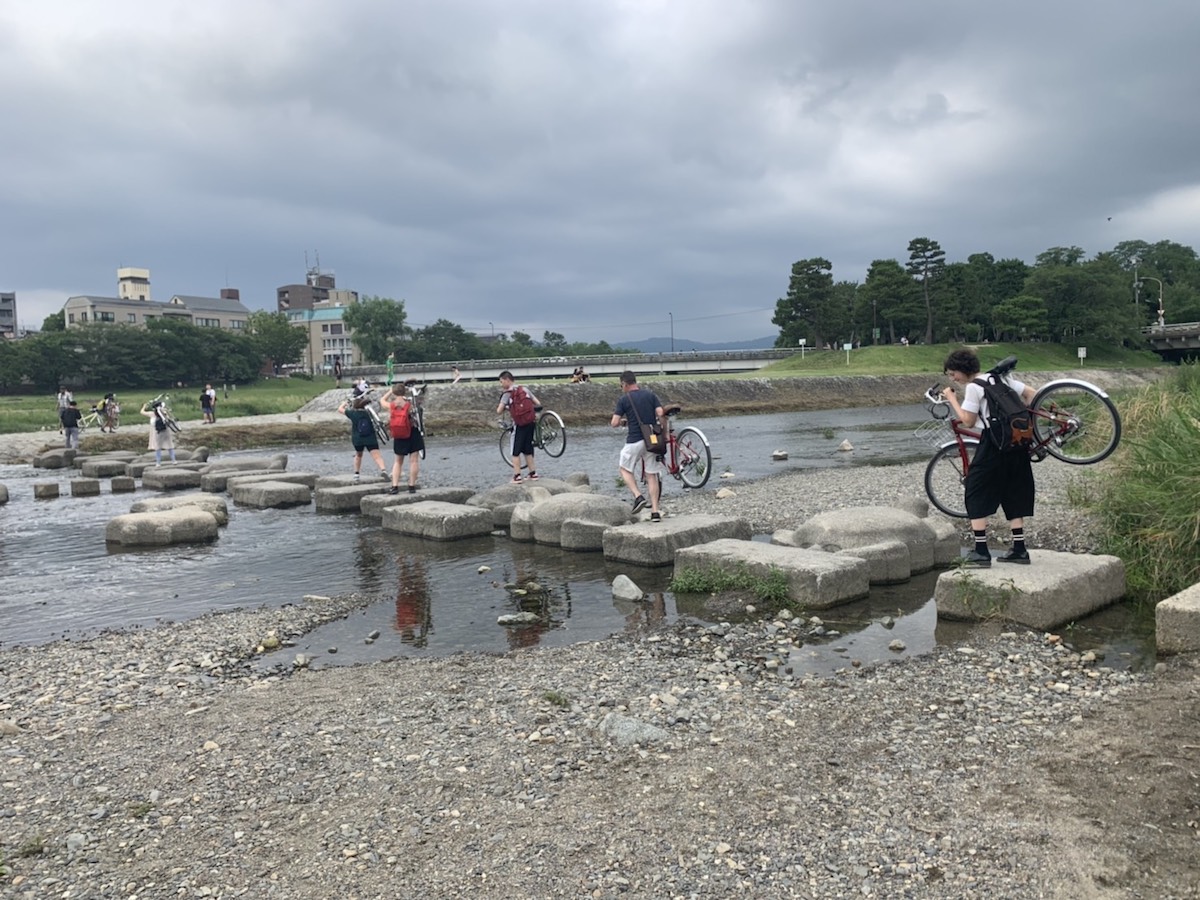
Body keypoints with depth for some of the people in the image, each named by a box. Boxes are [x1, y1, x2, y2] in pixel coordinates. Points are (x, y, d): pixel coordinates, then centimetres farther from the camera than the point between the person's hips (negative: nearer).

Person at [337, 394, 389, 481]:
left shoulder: (352, 413, 0)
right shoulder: (367, 413, 6)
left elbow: (340, 409, 11)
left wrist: (344, 403, 31)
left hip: (357, 439, 0)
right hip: (370, 438, 0)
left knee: (358, 455, 24)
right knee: (376, 455, -14)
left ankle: (356, 474, 27)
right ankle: (383, 469, -35)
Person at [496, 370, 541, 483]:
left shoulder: (507, 394, -6)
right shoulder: (525, 389, 8)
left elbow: (499, 410, -12)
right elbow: (538, 404, 8)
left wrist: (506, 407, 9)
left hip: (519, 424, -5)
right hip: (531, 422, 5)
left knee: (516, 452, 3)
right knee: (528, 450, 17)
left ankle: (517, 476, 1)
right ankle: (533, 473, 19)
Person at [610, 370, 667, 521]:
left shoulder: (623, 399, -4)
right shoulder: (650, 395, 7)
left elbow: (614, 423, -8)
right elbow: (661, 414, -4)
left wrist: (623, 422, 13)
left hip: (634, 441, -4)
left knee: (625, 469, 18)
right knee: (652, 475, 8)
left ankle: (638, 497, -2)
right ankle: (655, 511, 4)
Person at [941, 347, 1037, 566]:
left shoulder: (973, 387, -8)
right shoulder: (1001, 377, 15)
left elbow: (968, 421, -9)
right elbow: (1031, 394, 15)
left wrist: (951, 399, -1)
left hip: (994, 444, -8)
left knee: (976, 493, 2)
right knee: (1014, 495, 14)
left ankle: (981, 552, -1)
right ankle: (1019, 550, 16)